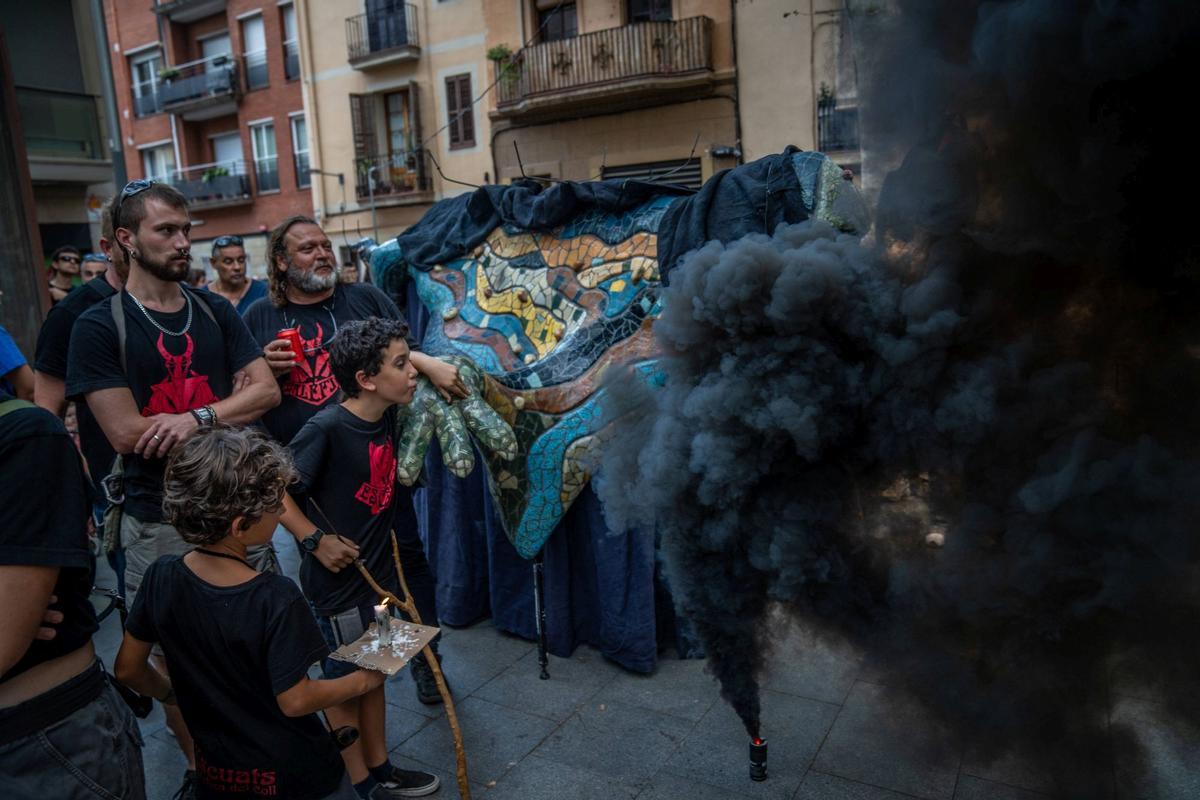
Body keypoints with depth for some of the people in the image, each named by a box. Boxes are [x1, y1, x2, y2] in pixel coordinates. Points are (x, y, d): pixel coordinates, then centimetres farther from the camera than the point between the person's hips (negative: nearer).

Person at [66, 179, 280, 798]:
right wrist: (230, 418, -10)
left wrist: (197, 418, -21)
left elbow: (266, 389, -4)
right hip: (159, 518, -3)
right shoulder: (100, 326, -8)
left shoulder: (215, 312, 4)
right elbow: (125, 433, -15)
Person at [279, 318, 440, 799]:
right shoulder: (326, 428, -25)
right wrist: (316, 540, -20)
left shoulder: (387, 416, -4)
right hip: (338, 579, -7)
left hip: (379, 569, 7)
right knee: (344, 681, 12)